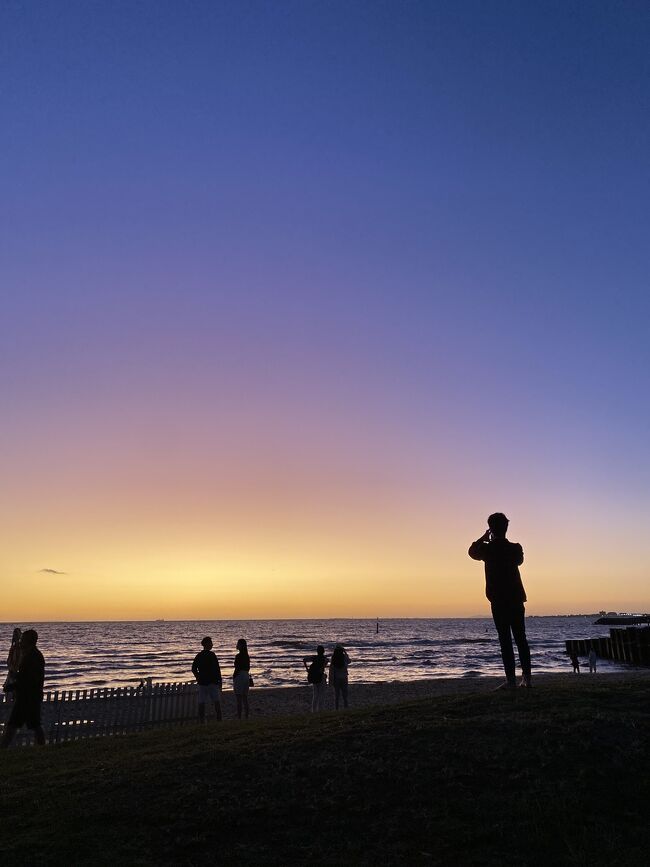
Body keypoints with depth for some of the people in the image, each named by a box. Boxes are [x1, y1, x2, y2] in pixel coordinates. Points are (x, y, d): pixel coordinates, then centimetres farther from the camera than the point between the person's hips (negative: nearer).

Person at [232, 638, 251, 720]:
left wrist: (233, 678, -10)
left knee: (239, 700, -3)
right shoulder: (247, 656, 10)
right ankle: (246, 717, 15)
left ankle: (239, 718, -3)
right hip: (246, 677, 8)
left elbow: (237, 669, -16)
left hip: (239, 677, -8)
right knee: (245, 699, 13)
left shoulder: (238, 656, -14)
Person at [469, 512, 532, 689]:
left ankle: (511, 679, -4)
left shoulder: (487, 549, -8)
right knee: (521, 638, 9)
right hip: (516, 599, 3)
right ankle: (527, 677, 9)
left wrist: (484, 538, 21)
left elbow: (472, 551, 13)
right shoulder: (515, 548, 1)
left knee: (505, 640, -2)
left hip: (498, 601, -3)